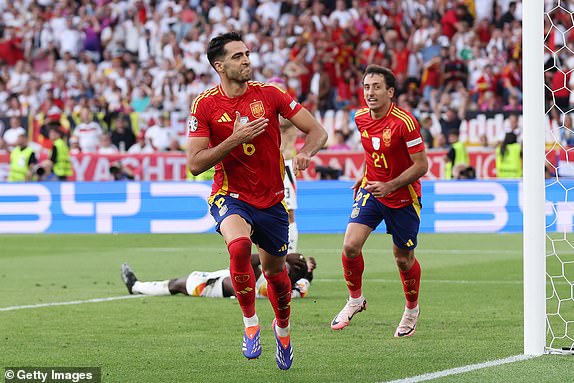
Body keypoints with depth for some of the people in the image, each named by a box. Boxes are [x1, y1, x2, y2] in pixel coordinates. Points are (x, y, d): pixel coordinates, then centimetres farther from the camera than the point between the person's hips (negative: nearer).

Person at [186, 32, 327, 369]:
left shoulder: (270, 94, -5)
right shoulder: (205, 105, -8)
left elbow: (318, 131, -3)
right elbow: (195, 164, -11)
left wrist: (306, 152, -25)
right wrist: (235, 139, -22)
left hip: (272, 199, 2)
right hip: (231, 197, -2)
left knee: (275, 270, 12)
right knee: (239, 245, -32)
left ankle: (282, 328, 44)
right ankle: (251, 323, -12)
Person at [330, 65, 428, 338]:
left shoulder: (404, 122, -22)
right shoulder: (361, 119, -3)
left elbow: (421, 165, -20)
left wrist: (389, 186, -25)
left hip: (403, 197, -4)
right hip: (370, 191, 4)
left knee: (403, 259, 7)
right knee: (350, 245, -14)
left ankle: (412, 309, 33)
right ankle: (355, 300, 9)